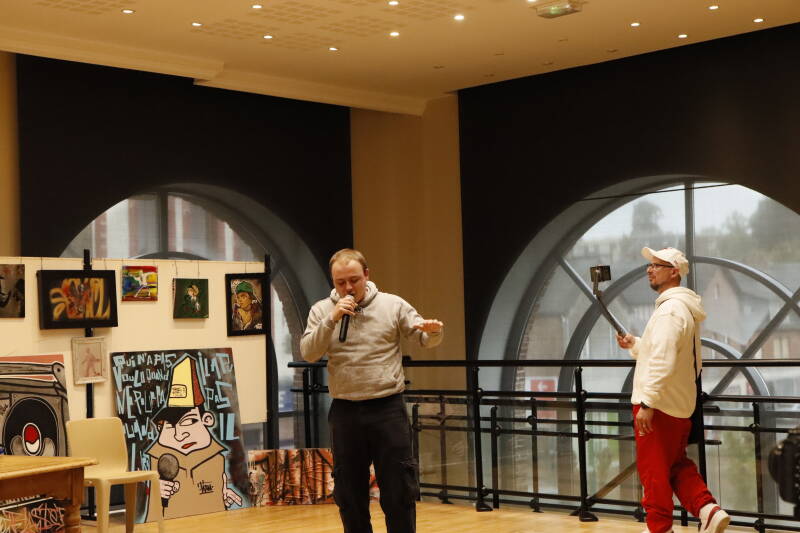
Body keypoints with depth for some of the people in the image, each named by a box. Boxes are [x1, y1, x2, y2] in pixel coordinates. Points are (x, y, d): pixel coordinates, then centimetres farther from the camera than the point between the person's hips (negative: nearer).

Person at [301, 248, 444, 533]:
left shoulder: (392, 305, 1)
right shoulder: (321, 311, 4)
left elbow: (424, 338, 1)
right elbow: (308, 353, -7)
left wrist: (434, 331, -23)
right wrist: (332, 319, -18)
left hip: (388, 408, -1)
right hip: (345, 412, 2)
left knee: (399, 489, 3)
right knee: (350, 493, 12)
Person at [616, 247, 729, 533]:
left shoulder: (670, 309, -18)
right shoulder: (683, 307, 15)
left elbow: (663, 361, -26)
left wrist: (647, 402, -26)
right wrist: (635, 345, 15)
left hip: (660, 405, -10)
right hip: (680, 404, 10)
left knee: (653, 470, 1)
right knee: (677, 465, 18)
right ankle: (709, 510, 6)